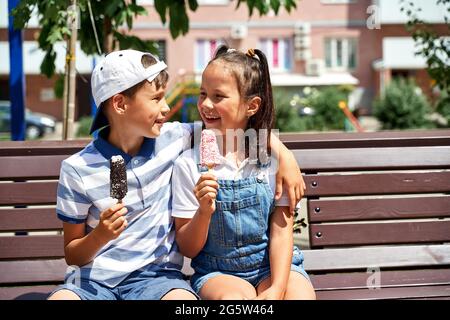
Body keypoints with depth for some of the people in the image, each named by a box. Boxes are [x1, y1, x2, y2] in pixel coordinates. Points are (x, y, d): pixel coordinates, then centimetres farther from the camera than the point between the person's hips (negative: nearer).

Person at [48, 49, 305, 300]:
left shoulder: (171, 139, 4)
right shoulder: (78, 169, -3)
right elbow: (72, 256, 4)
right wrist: (99, 237, -17)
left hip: (157, 274, 2)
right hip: (93, 278, -1)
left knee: (183, 298, -33)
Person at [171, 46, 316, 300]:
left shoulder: (271, 157, -2)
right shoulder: (189, 164, -4)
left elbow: (281, 231, -5)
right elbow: (188, 249, -1)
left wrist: (277, 288, -18)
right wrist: (204, 212, -20)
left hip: (272, 265, 2)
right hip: (218, 272, -2)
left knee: (300, 295, -27)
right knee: (232, 297, -34)